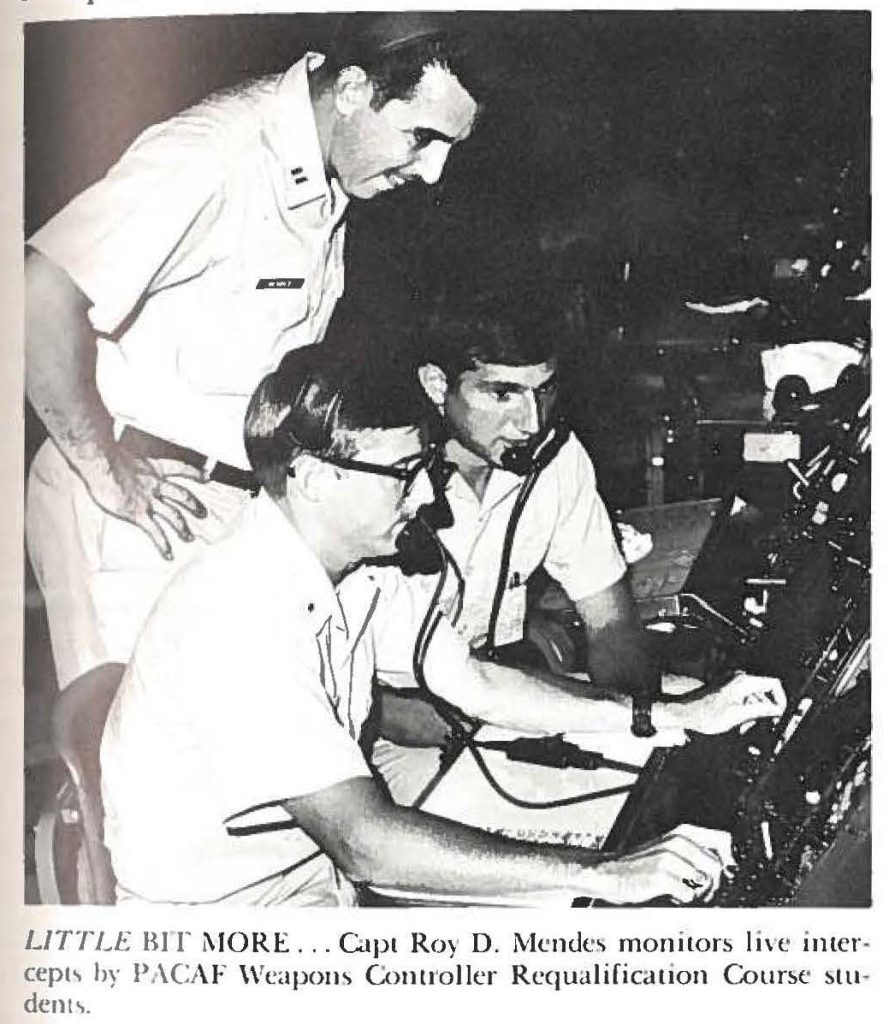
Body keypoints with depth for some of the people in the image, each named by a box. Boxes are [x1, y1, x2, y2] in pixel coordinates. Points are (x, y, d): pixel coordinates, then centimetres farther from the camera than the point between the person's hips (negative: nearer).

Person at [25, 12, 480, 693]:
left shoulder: (334, 174, 7)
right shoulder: (215, 156, -22)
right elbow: (41, 294, -28)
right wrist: (106, 470, -24)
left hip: (242, 501, 8)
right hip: (126, 508, -8)